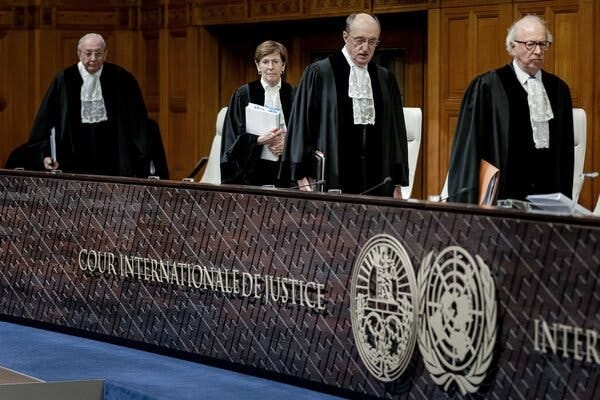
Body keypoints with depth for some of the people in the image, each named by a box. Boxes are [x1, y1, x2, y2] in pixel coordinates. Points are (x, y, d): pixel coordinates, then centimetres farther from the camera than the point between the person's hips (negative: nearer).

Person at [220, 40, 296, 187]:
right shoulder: (243, 95, 3)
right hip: (252, 170, -2)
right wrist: (259, 140, -15)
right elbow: (233, 136, 0)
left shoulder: (293, 95, 9)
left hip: (285, 169, 2)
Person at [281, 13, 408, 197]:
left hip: (377, 185, 3)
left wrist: (397, 184, 10)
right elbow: (301, 125, -1)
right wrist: (303, 181, -5)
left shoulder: (385, 79, 12)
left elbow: (395, 132, 14)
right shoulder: (318, 73, 0)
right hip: (332, 183, -3)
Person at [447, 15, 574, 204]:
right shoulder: (486, 87, -3)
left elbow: (565, 150, 15)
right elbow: (468, 148, -3)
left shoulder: (559, 89, 11)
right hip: (501, 196, -4)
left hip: (548, 198, 4)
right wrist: (468, 202, -6)